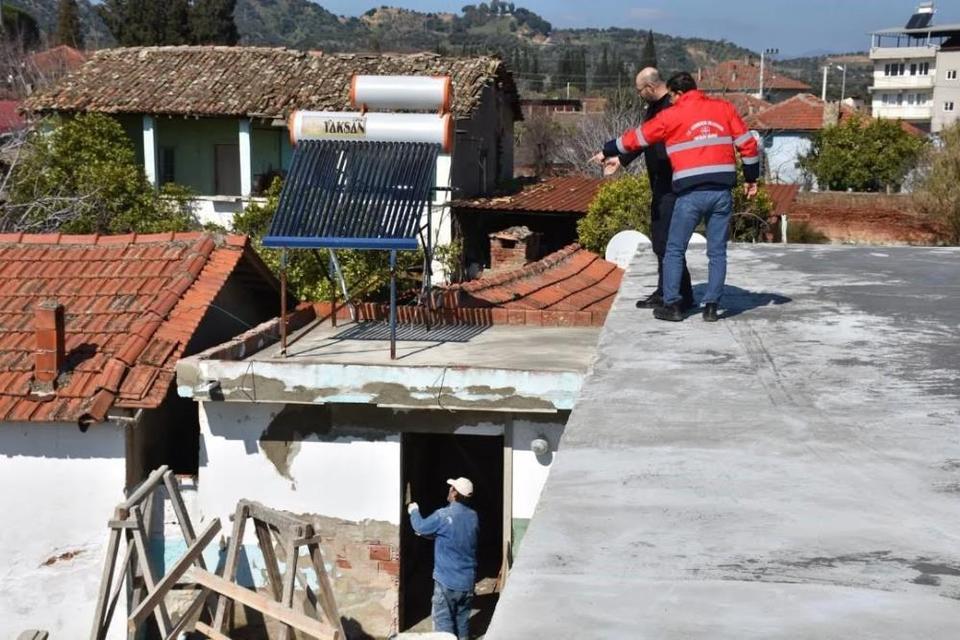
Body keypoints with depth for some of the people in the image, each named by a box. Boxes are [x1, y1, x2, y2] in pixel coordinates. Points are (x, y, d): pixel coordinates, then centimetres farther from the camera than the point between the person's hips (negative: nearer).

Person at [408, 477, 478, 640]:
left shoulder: (443, 515, -17)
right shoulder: (473, 517, 3)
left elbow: (421, 527, 0)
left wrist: (414, 511, 19)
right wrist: (428, 533, 26)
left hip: (447, 580, -6)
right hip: (468, 580, 6)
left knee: (443, 620, 1)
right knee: (463, 618, 15)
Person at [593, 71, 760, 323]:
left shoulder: (672, 115, 1)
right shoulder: (724, 108, 10)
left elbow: (637, 137, 10)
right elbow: (748, 144, 9)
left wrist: (607, 152, 24)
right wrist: (751, 178, 19)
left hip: (691, 193, -3)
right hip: (722, 192, 3)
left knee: (674, 250, 8)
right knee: (717, 252, 10)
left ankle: (672, 305, 6)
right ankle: (711, 306, 7)